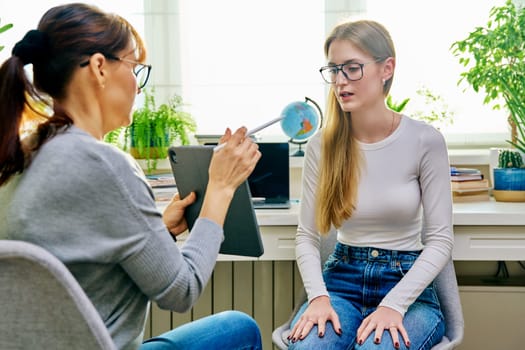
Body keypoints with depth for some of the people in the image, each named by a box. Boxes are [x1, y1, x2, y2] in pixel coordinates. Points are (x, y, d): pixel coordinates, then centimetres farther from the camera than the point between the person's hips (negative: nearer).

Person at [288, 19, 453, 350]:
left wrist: (393, 305, -19)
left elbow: (440, 240, -7)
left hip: (408, 285, -1)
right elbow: (307, 235, 1)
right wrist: (318, 296, -17)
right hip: (342, 280, 2)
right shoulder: (322, 145, -1)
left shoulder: (425, 140, -7)